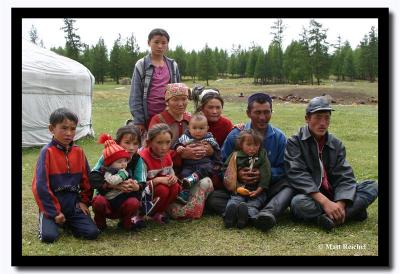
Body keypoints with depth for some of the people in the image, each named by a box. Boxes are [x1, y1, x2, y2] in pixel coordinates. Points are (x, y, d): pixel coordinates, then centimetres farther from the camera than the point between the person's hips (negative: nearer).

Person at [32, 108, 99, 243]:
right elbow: (41, 185, -12)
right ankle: (46, 220, 12)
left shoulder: (79, 152, 3)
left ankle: (68, 222, 16)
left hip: (74, 204, 3)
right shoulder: (47, 152, -10)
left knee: (92, 233, -12)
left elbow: (86, 179, 13)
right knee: (49, 236, -22)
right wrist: (54, 212, -13)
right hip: (52, 205, -3)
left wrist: (84, 201, 5)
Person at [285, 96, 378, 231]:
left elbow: (344, 176, 0)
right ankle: (353, 211, -25)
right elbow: (298, 175, -17)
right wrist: (325, 202, -28)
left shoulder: (336, 144, 10)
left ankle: (332, 218, -26)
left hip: (333, 197, 4)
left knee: (372, 186, -11)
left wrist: (340, 204, -21)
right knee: (299, 203, -37)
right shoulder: (295, 143, -3)